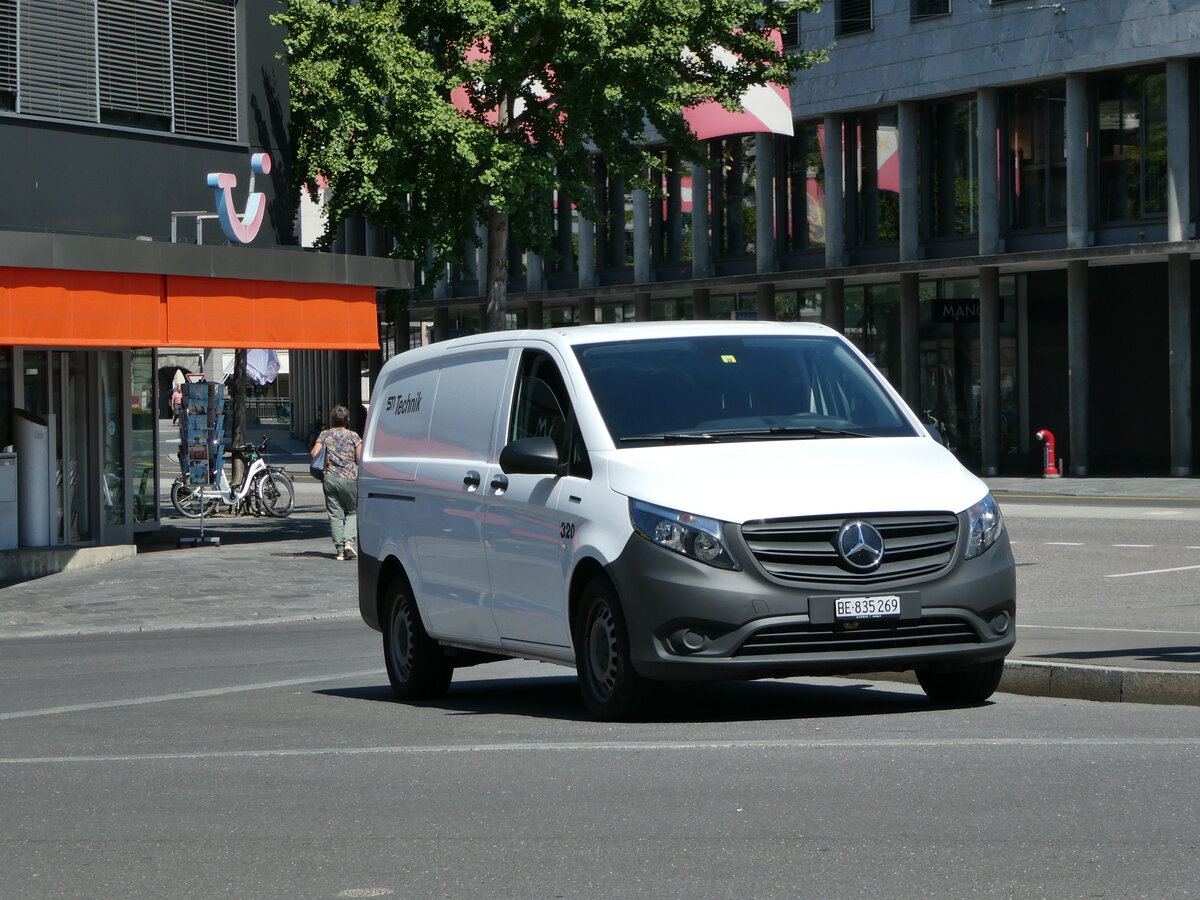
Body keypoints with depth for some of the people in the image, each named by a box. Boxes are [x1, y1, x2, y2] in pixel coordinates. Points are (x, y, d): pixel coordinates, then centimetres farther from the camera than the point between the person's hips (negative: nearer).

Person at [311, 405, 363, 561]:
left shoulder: (325, 435, 6)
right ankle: (349, 541, -9)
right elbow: (360, 459, -5)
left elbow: (314, 453, -1)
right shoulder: (353, 436, 1)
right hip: (349, 478, -2)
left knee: (335, 515, 5)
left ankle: (340, 550, 3)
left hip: (330, 478, 2)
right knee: (353, 512, 12)